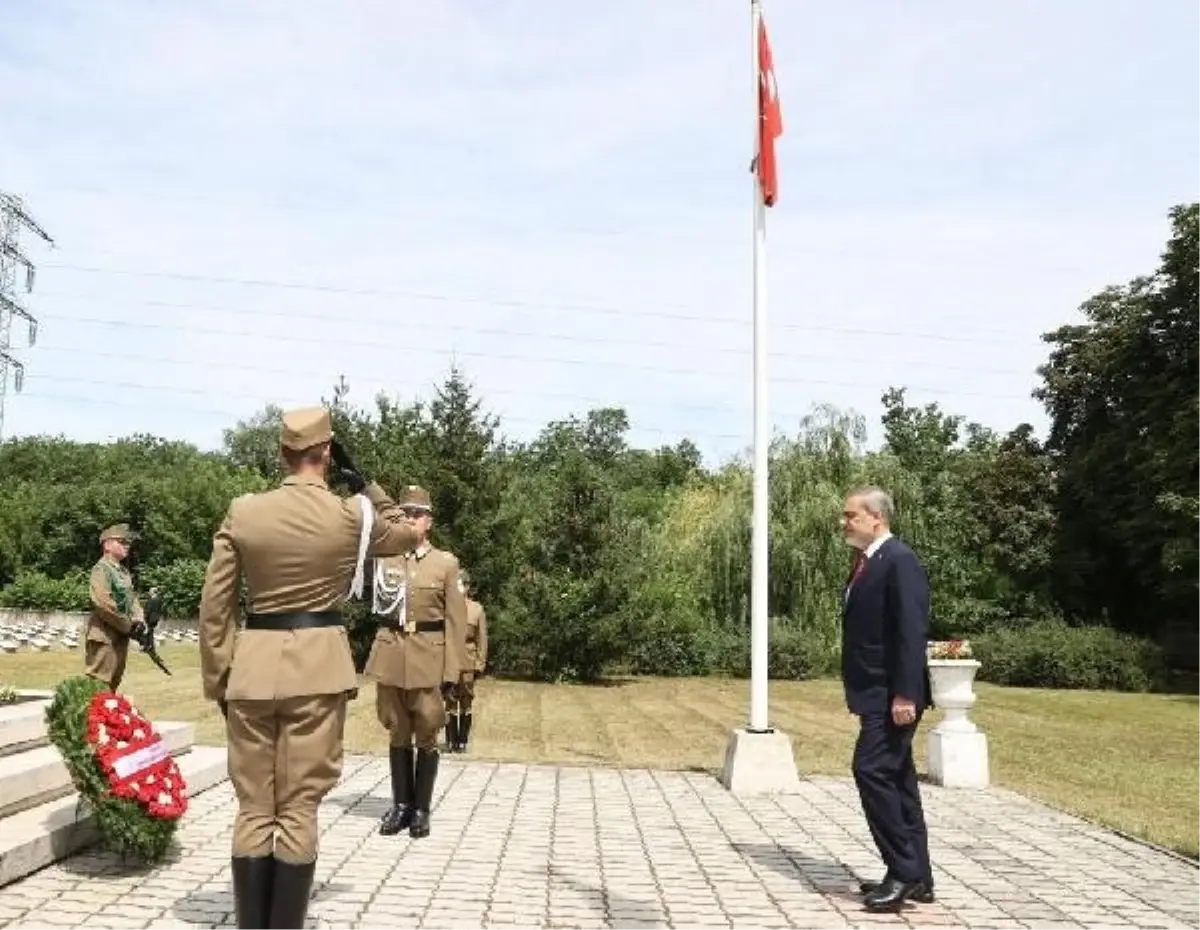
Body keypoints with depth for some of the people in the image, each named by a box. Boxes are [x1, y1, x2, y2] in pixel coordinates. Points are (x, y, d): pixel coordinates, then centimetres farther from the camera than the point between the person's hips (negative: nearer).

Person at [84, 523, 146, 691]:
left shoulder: (124, 571, 15)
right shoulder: (101, 569, -13)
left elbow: (132, 597, 16)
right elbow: (104, 605, -23)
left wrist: (139, 619, -4)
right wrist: (128, 626, -16)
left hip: (121, 635, 9)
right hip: (104, 636, -9)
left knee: (114, 682, 16)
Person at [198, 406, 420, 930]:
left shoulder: (242, 512, -1)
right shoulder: (352, 514, -4)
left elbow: (214, 607, 3)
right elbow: (407, 535, 19)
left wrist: (218, 680, 12)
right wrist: (362, 482, 11)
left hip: (253, 666, 2)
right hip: (318, 668, -1)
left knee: (253, 809, 11)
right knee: (298, 810, 5)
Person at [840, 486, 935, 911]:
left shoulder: (900, 561, -14)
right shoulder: (866, 563, 15)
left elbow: (912, 632, -21)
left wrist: (905, 694, -25)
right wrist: (859, 691, 17)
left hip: (892, 695, -10)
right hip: (875, 694, 10)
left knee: (872, 771, -12)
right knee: (896, 779, 12)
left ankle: (905, 873, -3)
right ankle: (916, 876, 19)